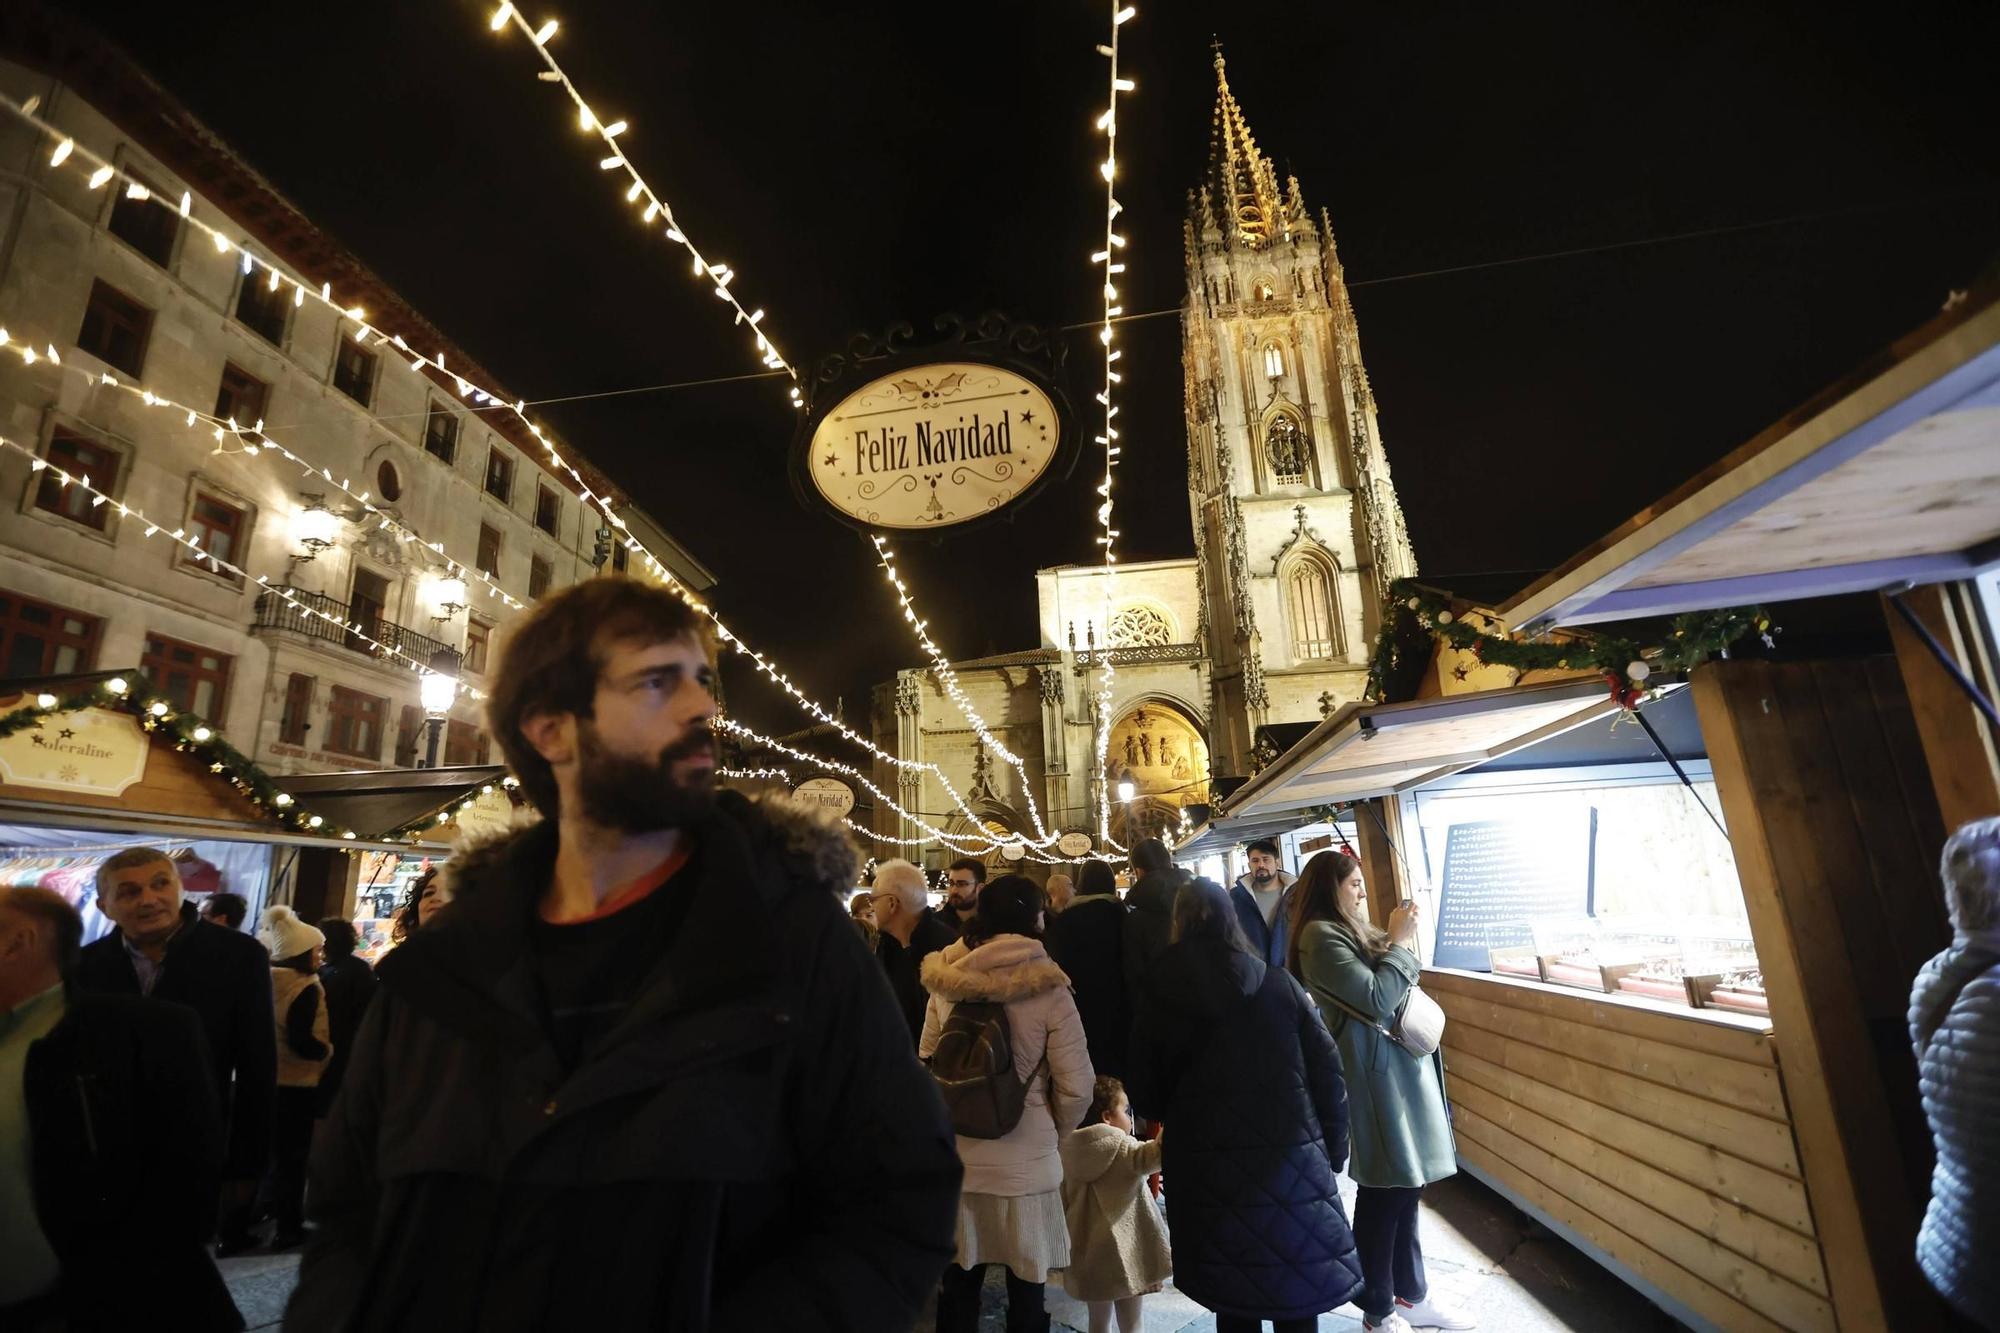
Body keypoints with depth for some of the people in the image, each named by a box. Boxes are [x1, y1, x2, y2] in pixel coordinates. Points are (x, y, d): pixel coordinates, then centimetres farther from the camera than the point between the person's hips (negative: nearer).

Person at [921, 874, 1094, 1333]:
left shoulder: (945, 980, -5)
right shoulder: (1047, 989, -14)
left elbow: (925, 1064, 2)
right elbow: (1076, 1088, -11)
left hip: (955, 1157, 3)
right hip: (1025, 1162, -3)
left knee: (956, 1284, 19)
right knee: (1026, 1290, 15)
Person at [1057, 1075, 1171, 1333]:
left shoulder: (1071, 1155, 4)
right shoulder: (1122, 1148, -15)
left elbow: (1065, 1205, 11)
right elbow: (1150, 1157, -34)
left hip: (1088, 1255, 6)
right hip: (1123, 1253, -6)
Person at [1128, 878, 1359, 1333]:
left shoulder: (1161, 999, -4)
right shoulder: (1279, 983, -2)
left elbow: (1146, 1095, 2)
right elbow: (1327, 1070, -1)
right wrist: (1332, 1148, 11)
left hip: (1210, 1169, 0)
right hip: (1290, 1159, 1)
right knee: (1296, 1296, 17)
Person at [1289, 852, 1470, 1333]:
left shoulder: (1350, 930, 13)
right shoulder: (1321, 936, -18)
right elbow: (1377, 999, -21)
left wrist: (1397, 942, 5)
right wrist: (1399, 943, -13)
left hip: (1396, 1065, 9)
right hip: (1373, 1073, -9)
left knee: (1406, 1185, 18)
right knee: (1384, 1193, 3)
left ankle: (1412, 1294, 33)